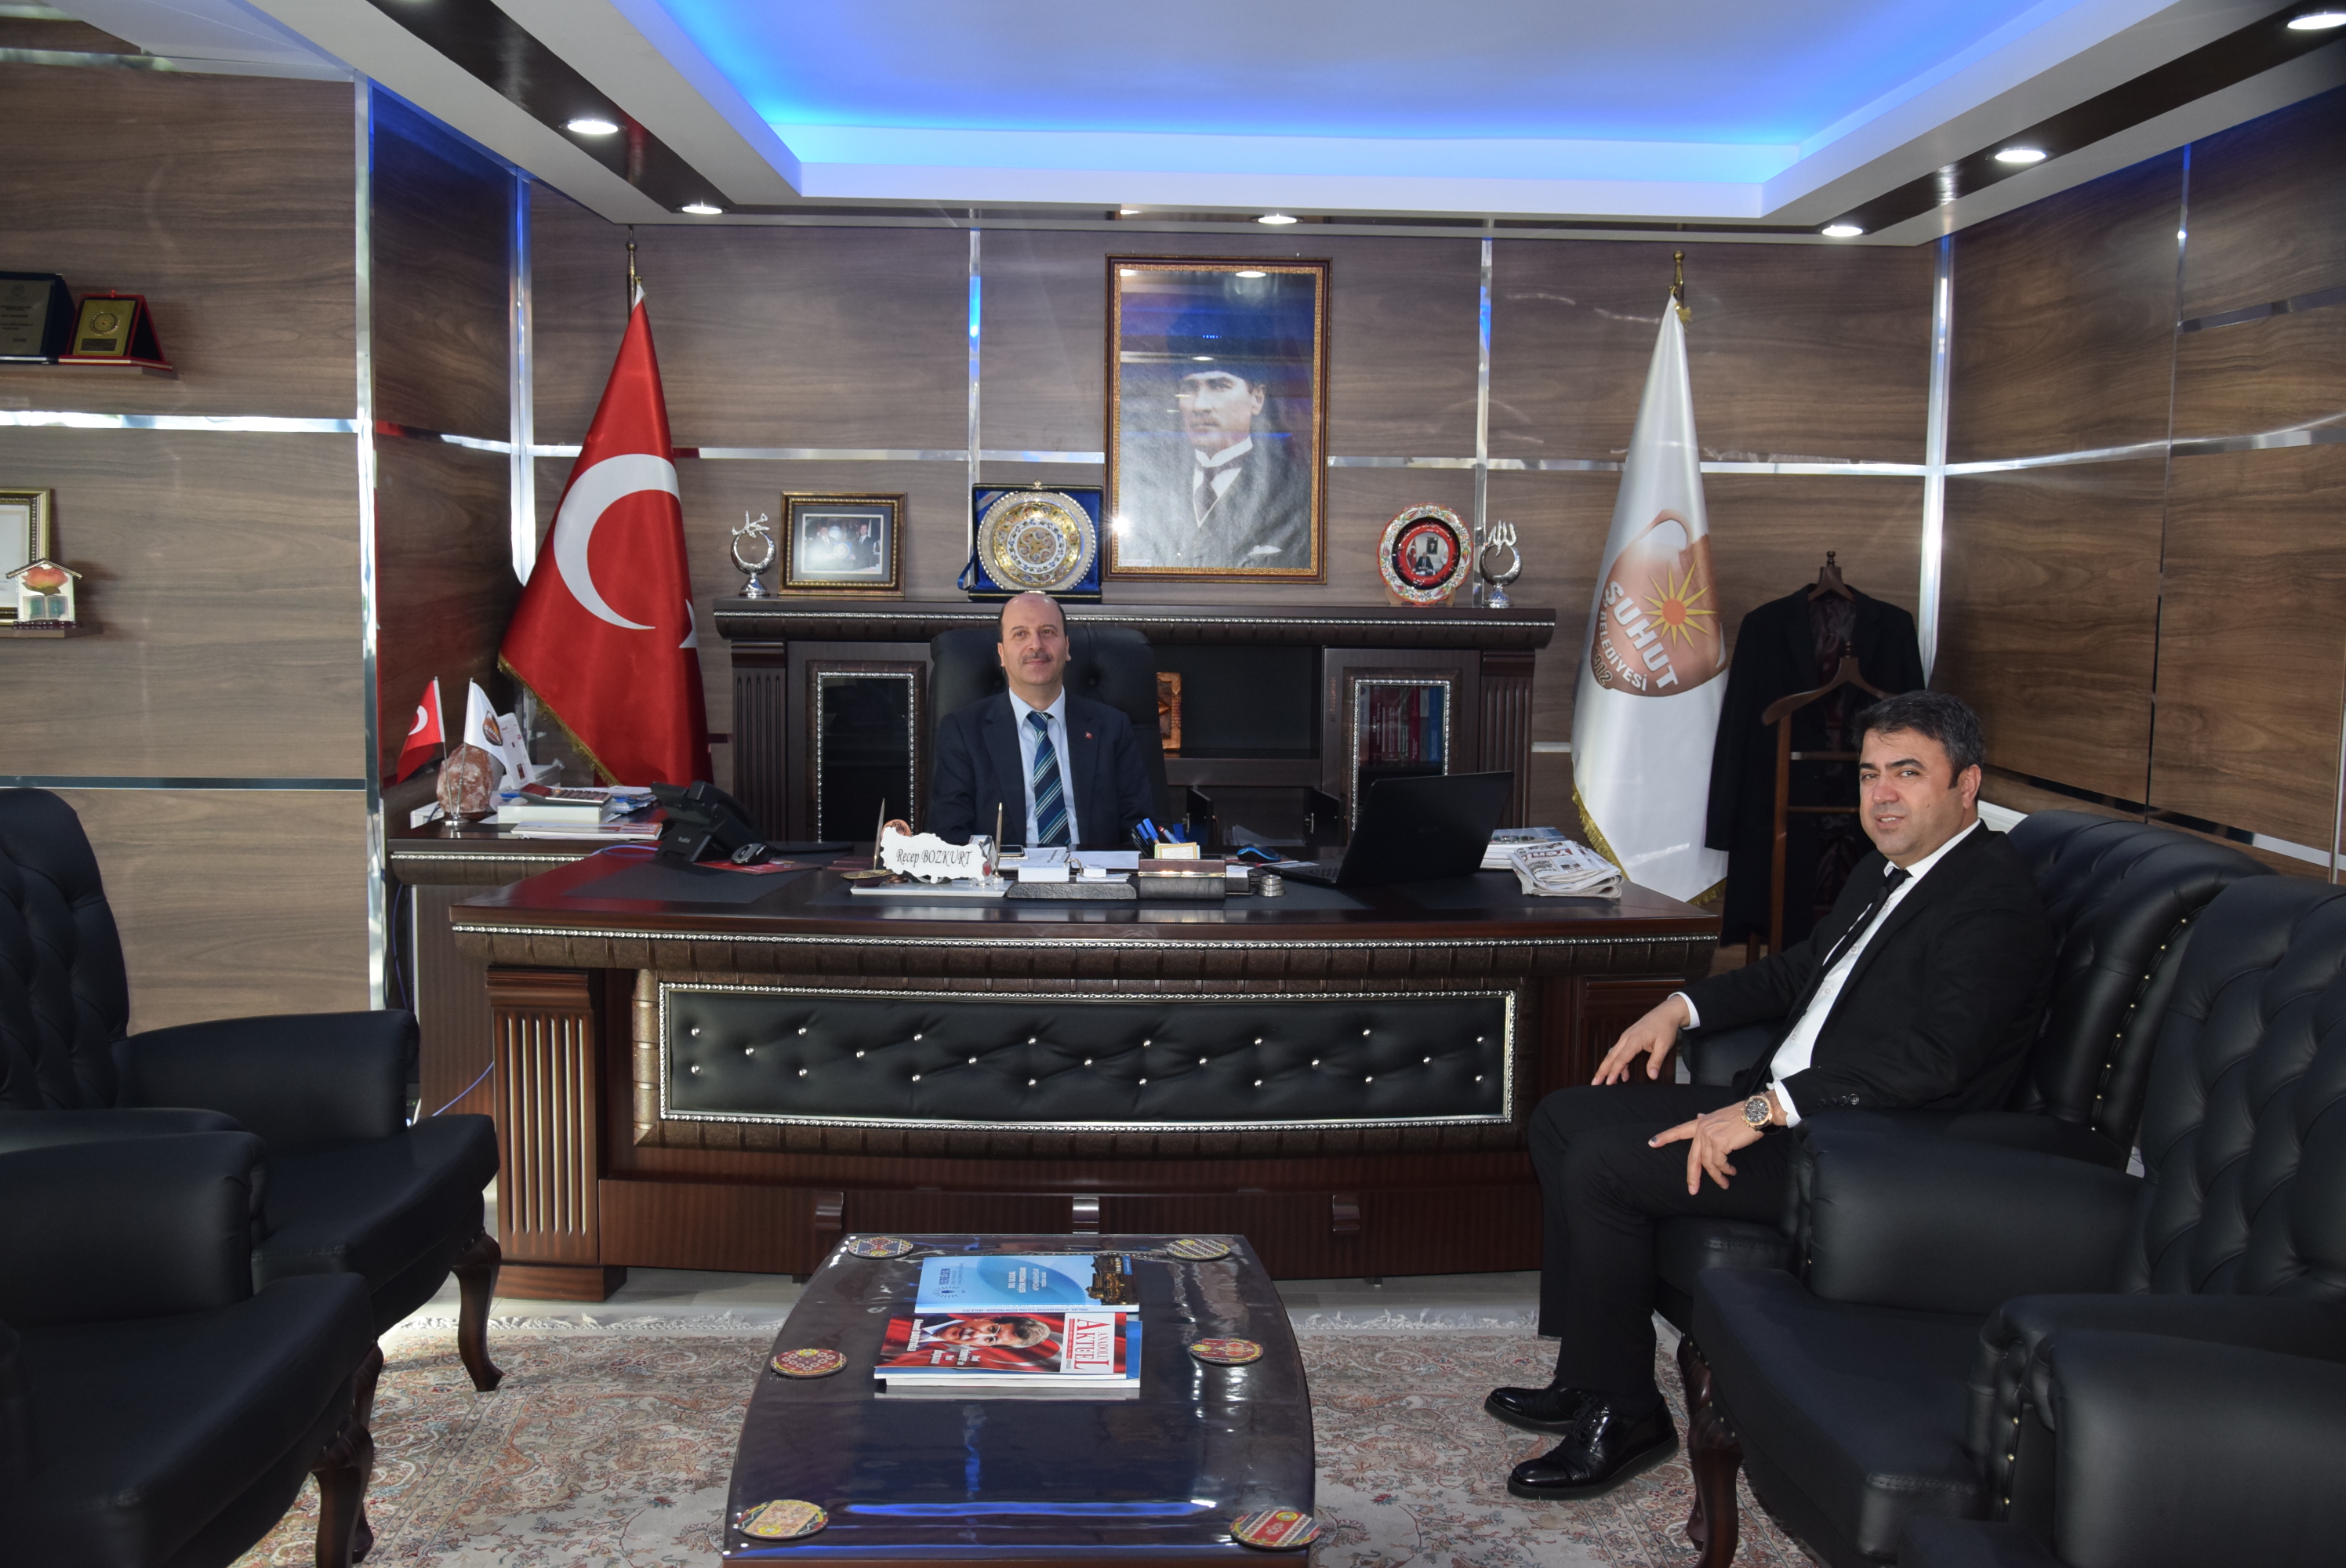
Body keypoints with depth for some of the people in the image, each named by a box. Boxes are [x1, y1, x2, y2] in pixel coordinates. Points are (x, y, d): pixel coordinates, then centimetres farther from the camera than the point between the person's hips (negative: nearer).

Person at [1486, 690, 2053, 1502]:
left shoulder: (1995, 902, -17)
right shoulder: (1882, 871, 15)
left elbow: (1931, 1058, -29)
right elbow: (1801, 969, 28)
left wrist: (1765, 1111, -30)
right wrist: (1683, 1007, 14)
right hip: (1781, 1107, 11)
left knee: (1601, 1164, -21)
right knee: (1562, 1118, 7)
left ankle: (1624, 1411, -5)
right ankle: (1586, 1373, 11)